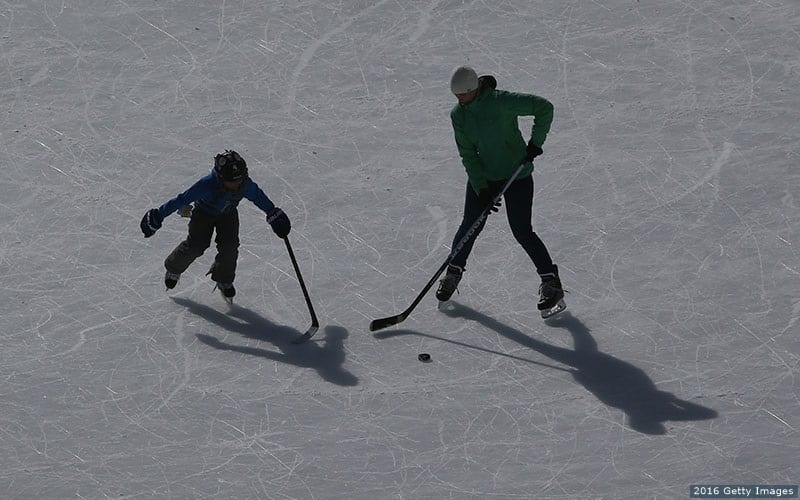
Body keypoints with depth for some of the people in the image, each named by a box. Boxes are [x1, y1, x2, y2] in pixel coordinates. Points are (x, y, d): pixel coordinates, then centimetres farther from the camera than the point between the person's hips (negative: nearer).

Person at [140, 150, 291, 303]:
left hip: (228, 215, 3)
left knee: (229, 247, -11)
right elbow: (183, 199, -35)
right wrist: (158, 215, -31)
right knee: (196, 244, -11)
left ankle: (223, 280, 16)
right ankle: (173, 269, 20)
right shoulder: (207, 185, -42)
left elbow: (260, 198, -10)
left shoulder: (247, 185, -32)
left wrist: (273, 214, 3)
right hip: (204, 213, -3)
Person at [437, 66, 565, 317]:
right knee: (470, 226, 5)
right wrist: (481, 189, -11)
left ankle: (551, 283, 4)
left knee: (522, 232, -7)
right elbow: (468, 154, -4)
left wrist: (536, 142, -17)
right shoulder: (458, 115, -4)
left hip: (517, 175, -5)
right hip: (483, 176, 5)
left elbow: (544, 107, -20)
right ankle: (453, 273, 28)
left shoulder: (501, 101, -22)